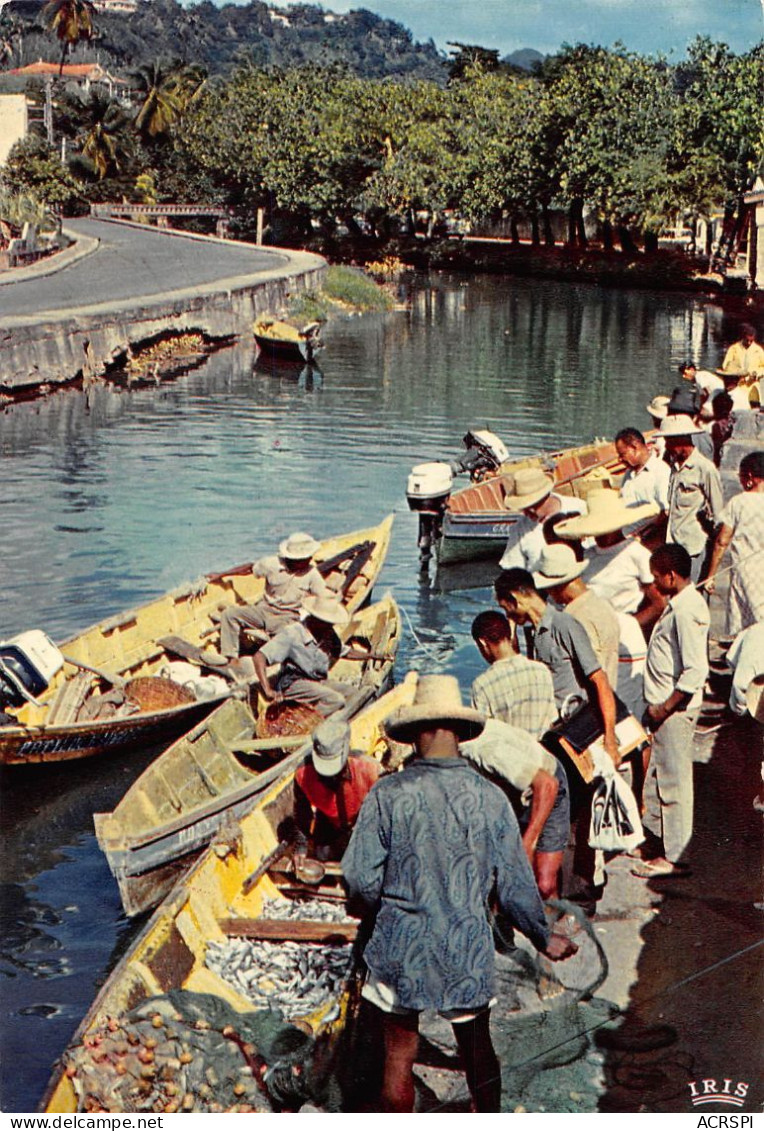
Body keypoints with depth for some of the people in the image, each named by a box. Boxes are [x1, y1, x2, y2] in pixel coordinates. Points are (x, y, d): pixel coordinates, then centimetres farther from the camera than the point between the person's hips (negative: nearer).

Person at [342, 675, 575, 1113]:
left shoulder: (388, 794, -11)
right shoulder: (490, 797, -7)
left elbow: (359, 877, -10)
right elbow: (515, 884, -3)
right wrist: (544, 938, 13)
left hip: (401, 947, -1)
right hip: (467, 952, 1)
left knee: (400, 1052, 12)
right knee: (478, 1049, 18)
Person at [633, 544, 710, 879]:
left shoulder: (686, 611, -22)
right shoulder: (677, 605, 9)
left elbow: (695, 671, -27)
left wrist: (665, 708, -19)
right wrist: (657, 706, 16)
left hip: (676, 710, -10)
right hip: (664, 706, 10)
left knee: (673, 781, -1)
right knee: (657, 776, 19)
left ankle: (674, 857, 7)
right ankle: (656, 838, 33)